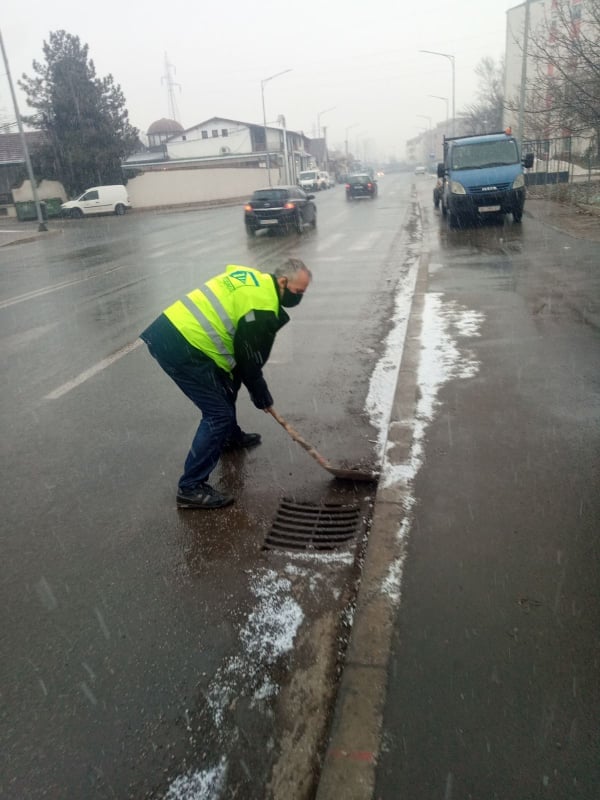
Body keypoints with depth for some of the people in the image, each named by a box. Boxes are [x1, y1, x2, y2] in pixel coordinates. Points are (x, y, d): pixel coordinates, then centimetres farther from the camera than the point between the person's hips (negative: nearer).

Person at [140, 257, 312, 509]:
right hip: (180, 347, -10)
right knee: (218, 413, -6)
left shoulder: (253, 278, 14)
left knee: (225, 385, 28)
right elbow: (250, 361, -8)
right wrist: (263, 398, 8)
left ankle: (231, 435, 51)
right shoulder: (262, 308, -15)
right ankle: (191, 488, 0)